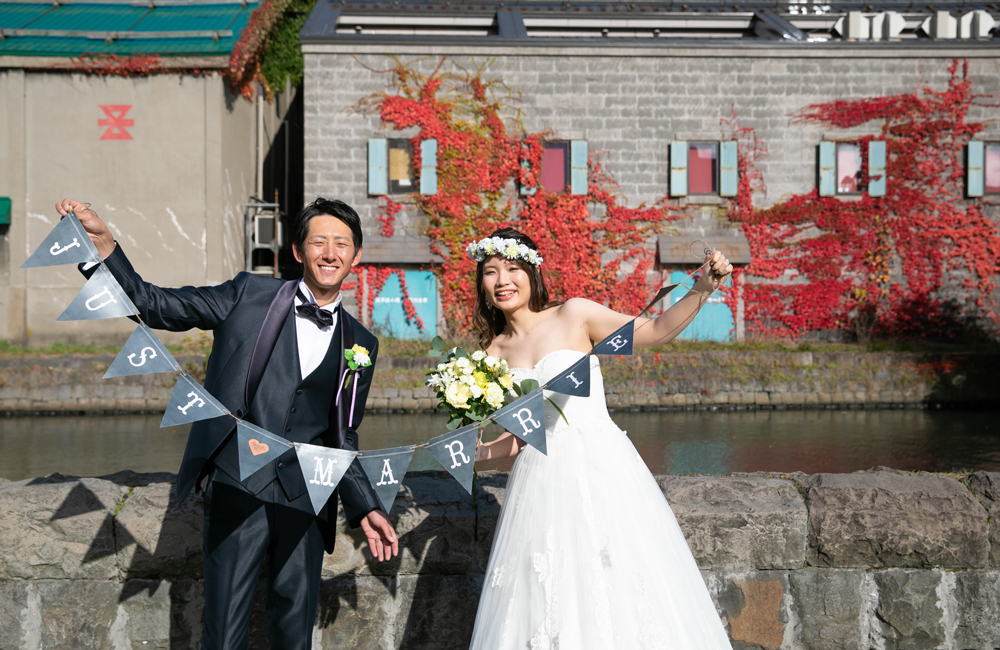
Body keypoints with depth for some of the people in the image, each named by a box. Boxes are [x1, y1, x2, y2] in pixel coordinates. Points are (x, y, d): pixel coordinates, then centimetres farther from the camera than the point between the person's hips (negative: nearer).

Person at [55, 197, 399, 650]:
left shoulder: (360, 344, 13)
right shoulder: (250, 296, 5)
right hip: (237, 490, -3)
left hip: (305, 502, 3)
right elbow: (156, 307, 3)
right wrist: (101, 242, -7)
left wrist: (365, 509, 9)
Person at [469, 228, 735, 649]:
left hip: (600, 469, -3)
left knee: (616, 584, -7)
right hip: (541, 480, 3)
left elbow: (656, 331, -2)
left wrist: (702, 290, -15)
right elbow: (518, 435, 13)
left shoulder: (574, 315, 1)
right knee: (547, 595, 0)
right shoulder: (495, 353, 11)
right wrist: (468, 456, -1)